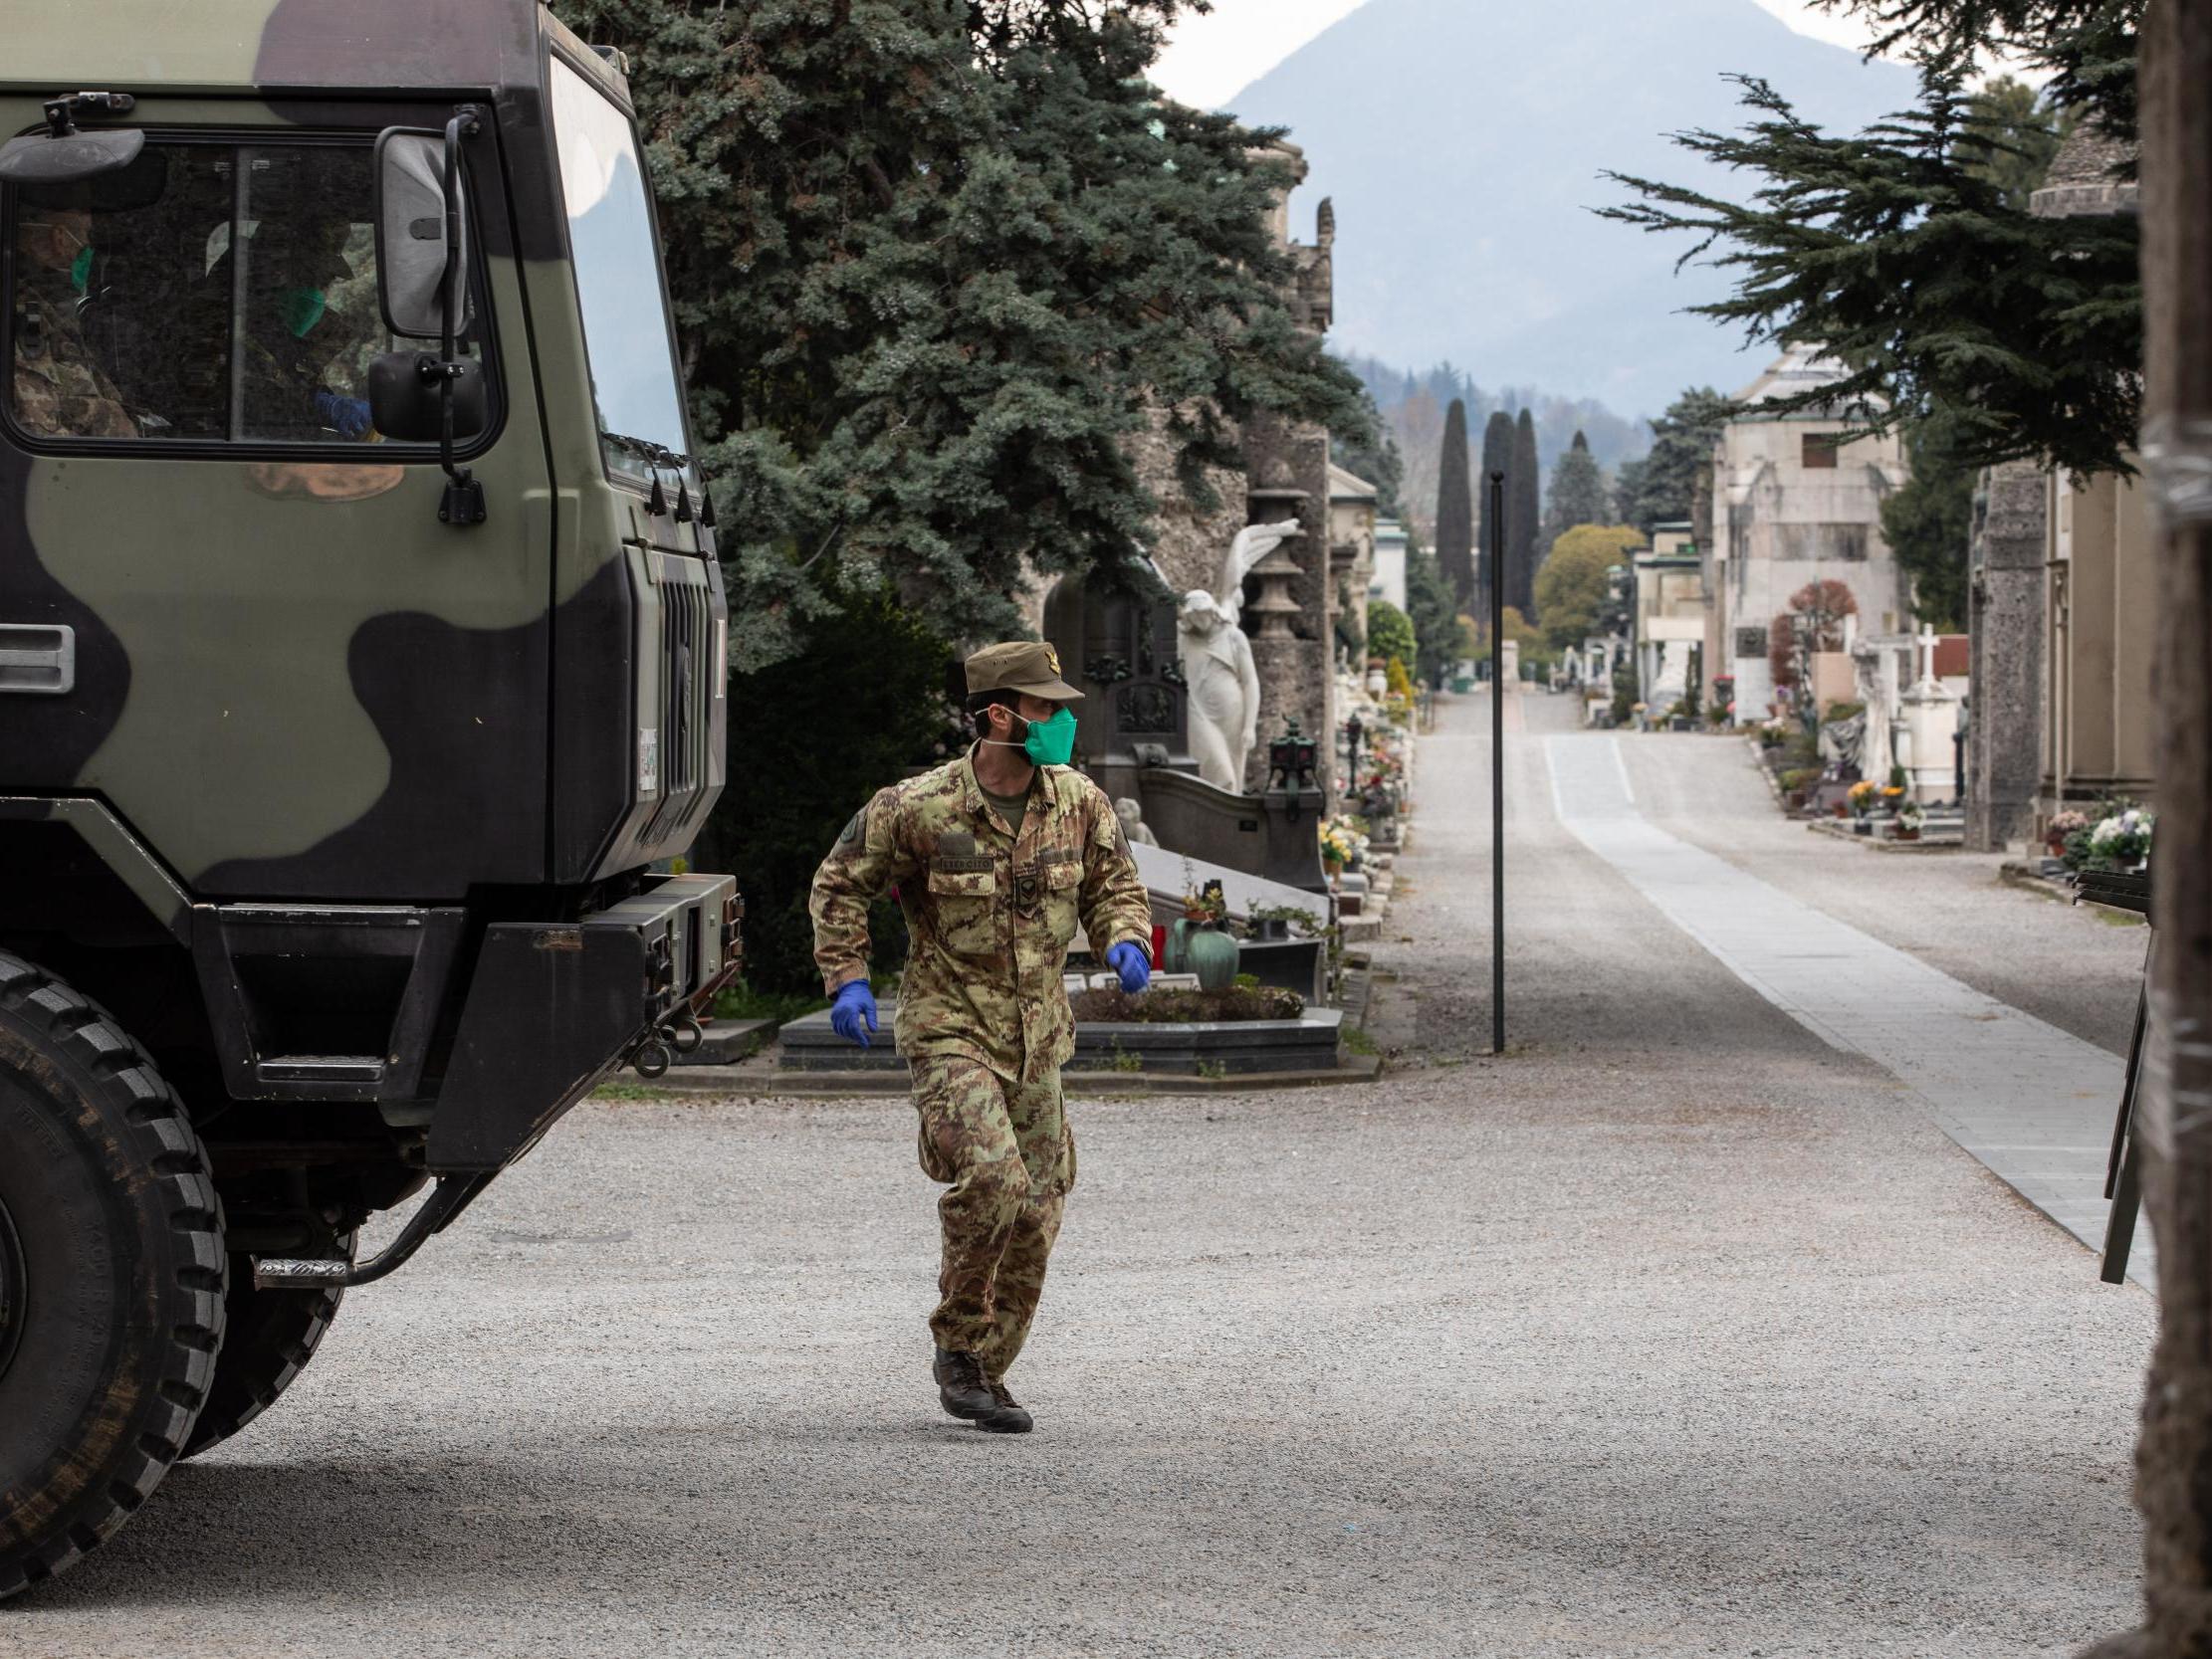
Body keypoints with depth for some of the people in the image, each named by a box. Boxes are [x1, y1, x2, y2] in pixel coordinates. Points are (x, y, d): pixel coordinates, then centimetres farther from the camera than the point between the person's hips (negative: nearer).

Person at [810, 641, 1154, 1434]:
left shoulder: (1079, 803, -1)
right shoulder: (918, 809, -13)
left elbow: (1114, 886, 12)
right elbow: (840, 885, 1)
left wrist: (1124, 941, -8)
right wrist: (845, 978, -7)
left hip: (1037, 1040, 5)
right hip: (950, 1029, -5)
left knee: (1036, 1212, 8)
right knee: (993, 1182, -24)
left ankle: (986, 1371, 24)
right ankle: (958, 1347, -5)